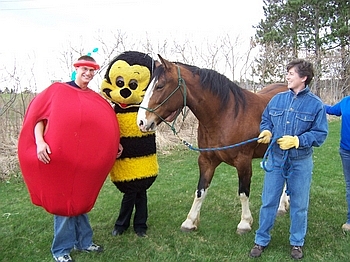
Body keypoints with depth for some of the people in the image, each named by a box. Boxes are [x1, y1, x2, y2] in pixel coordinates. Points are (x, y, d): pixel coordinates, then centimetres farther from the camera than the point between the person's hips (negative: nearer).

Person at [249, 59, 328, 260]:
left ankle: (297, 243, 32)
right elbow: (265, 121, 12)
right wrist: (266, 132, -10)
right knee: (268, 201, 10)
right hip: (276, 159, 3)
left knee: (299, 205, 12)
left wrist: (296, 141, -23)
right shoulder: (278, 99, 2)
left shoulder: (316, 104, -8)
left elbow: (320, 134, -10)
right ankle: (261, 240, 26)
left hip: (301, 162, -2)